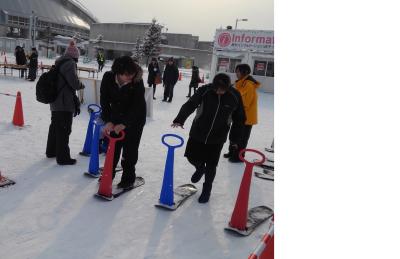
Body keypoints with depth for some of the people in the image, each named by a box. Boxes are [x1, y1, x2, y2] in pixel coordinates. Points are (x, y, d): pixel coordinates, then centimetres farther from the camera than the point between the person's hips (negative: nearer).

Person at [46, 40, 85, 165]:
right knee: (64, 129, -3)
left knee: (55, 126, 20)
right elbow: (74, 82, -21)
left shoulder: (59, 63, 15)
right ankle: (63, 157, 4)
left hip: (55, 102, 9)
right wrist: (81, 85, -1)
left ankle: (51, 151, 34)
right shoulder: (70, 63, -14)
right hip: (65, 103, -9)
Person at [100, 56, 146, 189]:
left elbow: (137, 106, -27)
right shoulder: (108, 77, -19)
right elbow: (104, 100, -14)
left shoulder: (137, 82, -28)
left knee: (130, 148, -1)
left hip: (135, 118, -3)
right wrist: (108, 121, -22)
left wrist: (124, 124, -33)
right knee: (113, 145, 12)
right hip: (116, 116, 4)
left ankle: (128, 178, 15)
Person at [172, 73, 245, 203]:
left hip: (217, 137, -1)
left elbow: (239, 118, -2)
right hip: (198, 132, 1)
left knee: (211, 165, 7)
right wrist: (179, 120, -37)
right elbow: (190, 104, -20)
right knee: (192, 156, 9)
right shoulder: (205, 90, -16)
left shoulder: (235, 96, -13)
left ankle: (206, 190, 31)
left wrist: (235, 138, 2)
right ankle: (200, 168, 45)